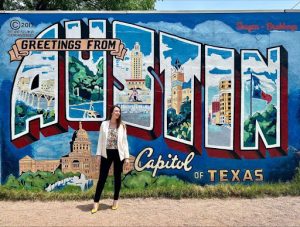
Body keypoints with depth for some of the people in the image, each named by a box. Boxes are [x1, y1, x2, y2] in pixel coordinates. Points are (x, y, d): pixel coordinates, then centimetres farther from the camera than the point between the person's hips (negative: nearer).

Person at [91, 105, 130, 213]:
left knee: (117, 177, 9)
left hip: (118, 154, 1)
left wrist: (126, 156, -1)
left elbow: (125, 141, 3)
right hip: (107, 153, -1)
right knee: (102, 177, 1)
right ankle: (96, 202, 9)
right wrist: (99, 154, -4)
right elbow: (101, 140, 2)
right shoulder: (104, 124, 3)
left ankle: (115, 201, 23)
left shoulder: (122, 126, 3)